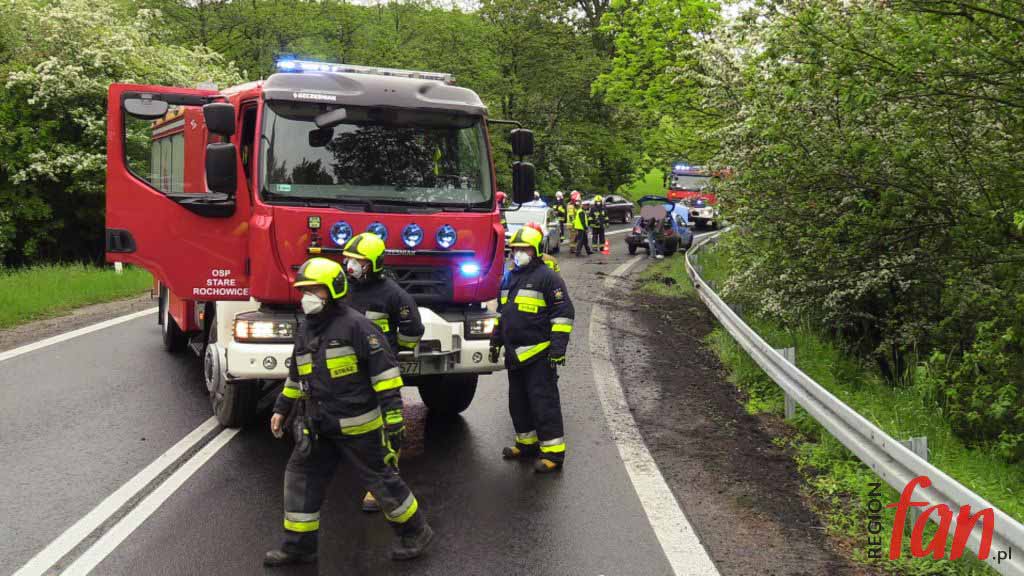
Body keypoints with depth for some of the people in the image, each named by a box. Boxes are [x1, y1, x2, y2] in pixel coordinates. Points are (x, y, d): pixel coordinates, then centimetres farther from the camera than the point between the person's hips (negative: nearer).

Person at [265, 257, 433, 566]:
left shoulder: (355, 324, -13)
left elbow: (384, 367, -16)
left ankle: (415, 531, 22)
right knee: (301, 477, 7)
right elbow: (296, 375, 24)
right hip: (319, 425, 8)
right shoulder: (305, 329, 12)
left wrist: (393, 408, -21)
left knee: (380, 477, 3)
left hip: (357, 424, -7)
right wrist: (281, 409, 22)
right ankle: (299, 546, 19)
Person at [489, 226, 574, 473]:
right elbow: (501, 312, 26)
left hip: (539, 355, -8)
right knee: (518, 402, 15)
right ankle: (527, 443, 28)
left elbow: (563, 313, -12)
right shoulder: (509, 279, 16)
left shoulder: (547, 277, -9)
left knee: (544, 403, -6)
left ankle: (553, 452, -2)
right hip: (514, 355, 8)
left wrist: (558, 347, -16)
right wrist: (495, 341, 23)